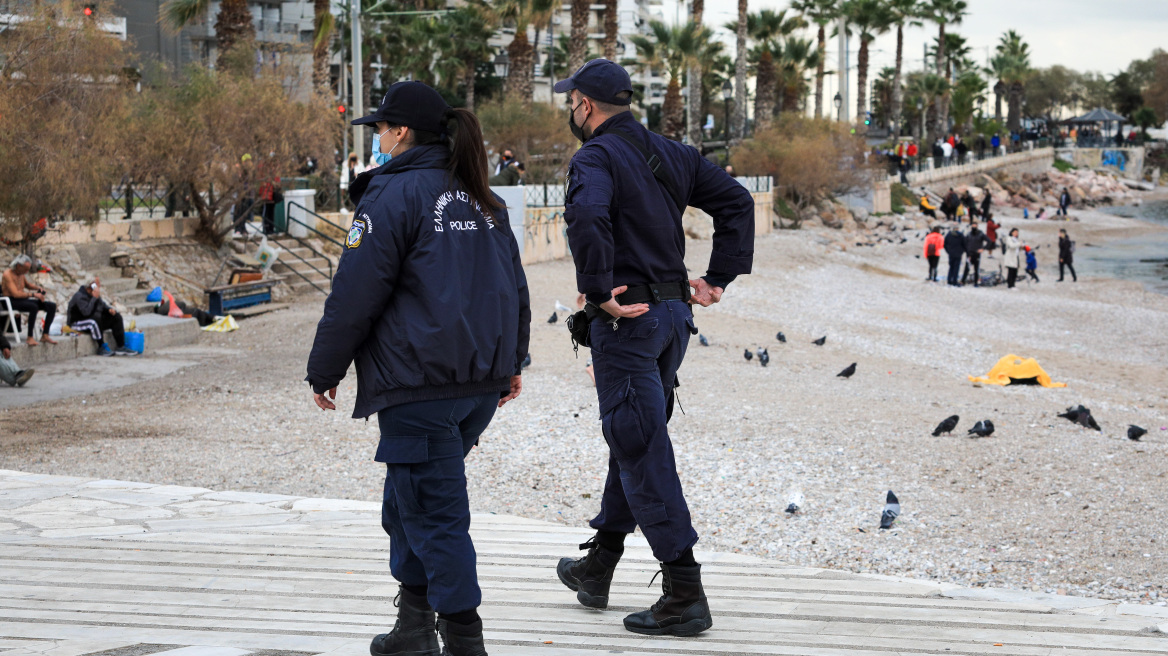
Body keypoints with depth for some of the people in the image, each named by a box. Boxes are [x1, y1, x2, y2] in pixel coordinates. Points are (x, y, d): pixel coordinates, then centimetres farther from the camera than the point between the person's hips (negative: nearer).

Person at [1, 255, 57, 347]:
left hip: (23, 300, 9)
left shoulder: (21, 274, 11)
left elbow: (28, 285, 30)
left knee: (52, 306, -7)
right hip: (11, 302, -9)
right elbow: (15, 294, -24)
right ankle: (30, 338, -35)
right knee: (33, 307, -38)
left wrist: (38, 288, 9)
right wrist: (33, 294, -26)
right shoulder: (8, 274, -15)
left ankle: (45, 335, -9)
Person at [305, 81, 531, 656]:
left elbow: (355, 295, -11)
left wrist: (324, 371, -2)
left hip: (419, 383, -8)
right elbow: (514, 286, 21)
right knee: (409, 502, 20)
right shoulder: (482, 200, 15)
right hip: (482, 380, 8)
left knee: (434, 512, -4)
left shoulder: (393, 194, -9)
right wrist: (511, 361, 30)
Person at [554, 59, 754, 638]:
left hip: (626, 318, -8)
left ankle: (684, 594, -6)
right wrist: (718, 278, 9)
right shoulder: (670, 154, 13)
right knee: (633, 439, 19)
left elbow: (586, 215, -32)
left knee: (642, 451, -5)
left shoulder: (595, 158, -12)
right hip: (673, 311, 9)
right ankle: (597, 567, 32)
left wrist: (598, 291, -23)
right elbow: (736, 201, 12)